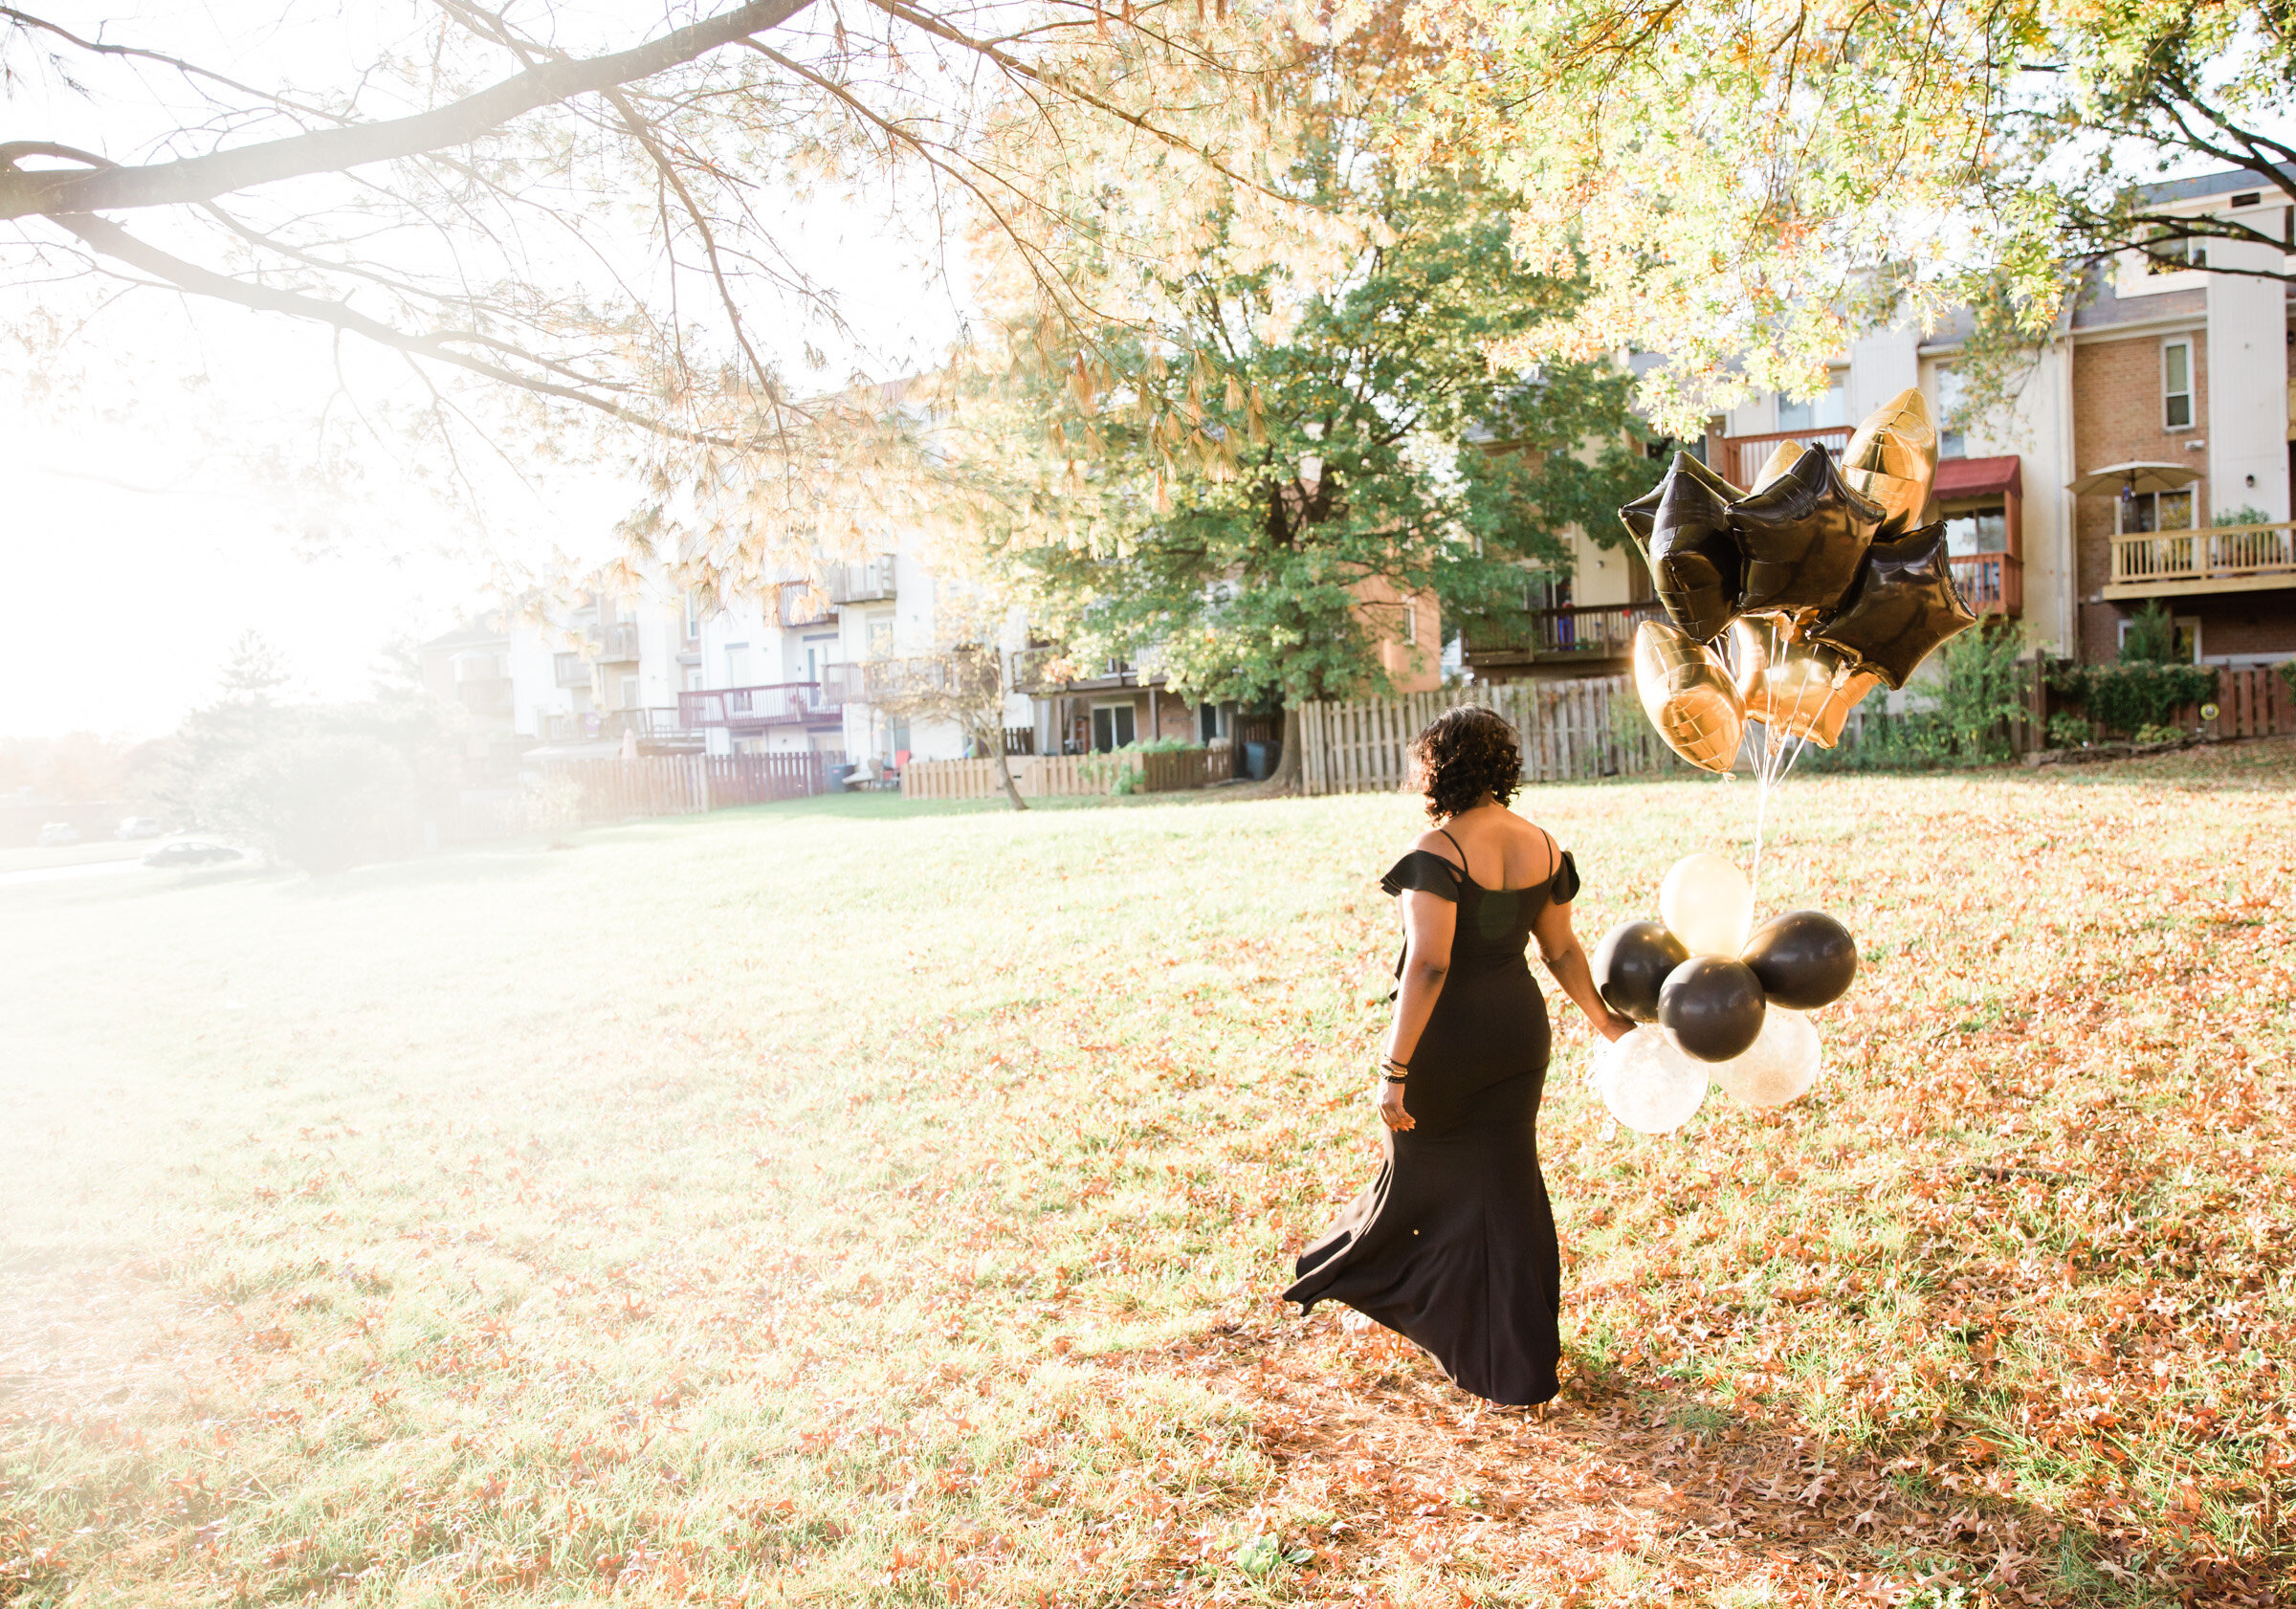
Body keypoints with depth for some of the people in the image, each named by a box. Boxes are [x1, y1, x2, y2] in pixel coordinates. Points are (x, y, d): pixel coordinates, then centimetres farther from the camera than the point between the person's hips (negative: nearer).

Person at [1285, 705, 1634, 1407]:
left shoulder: (1437, 853, -20)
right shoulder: (1543, 846, 1)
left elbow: (1428, 966, -25)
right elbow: (1562, 950, 8)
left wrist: (1393, 1070, -23)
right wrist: (1605, 1021, 23)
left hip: (1446, 1037, -6)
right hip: (1519, 1032, 6)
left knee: (1421, 1170, 17)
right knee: (1507, 1187, 14)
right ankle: (1521, 1362, 23)